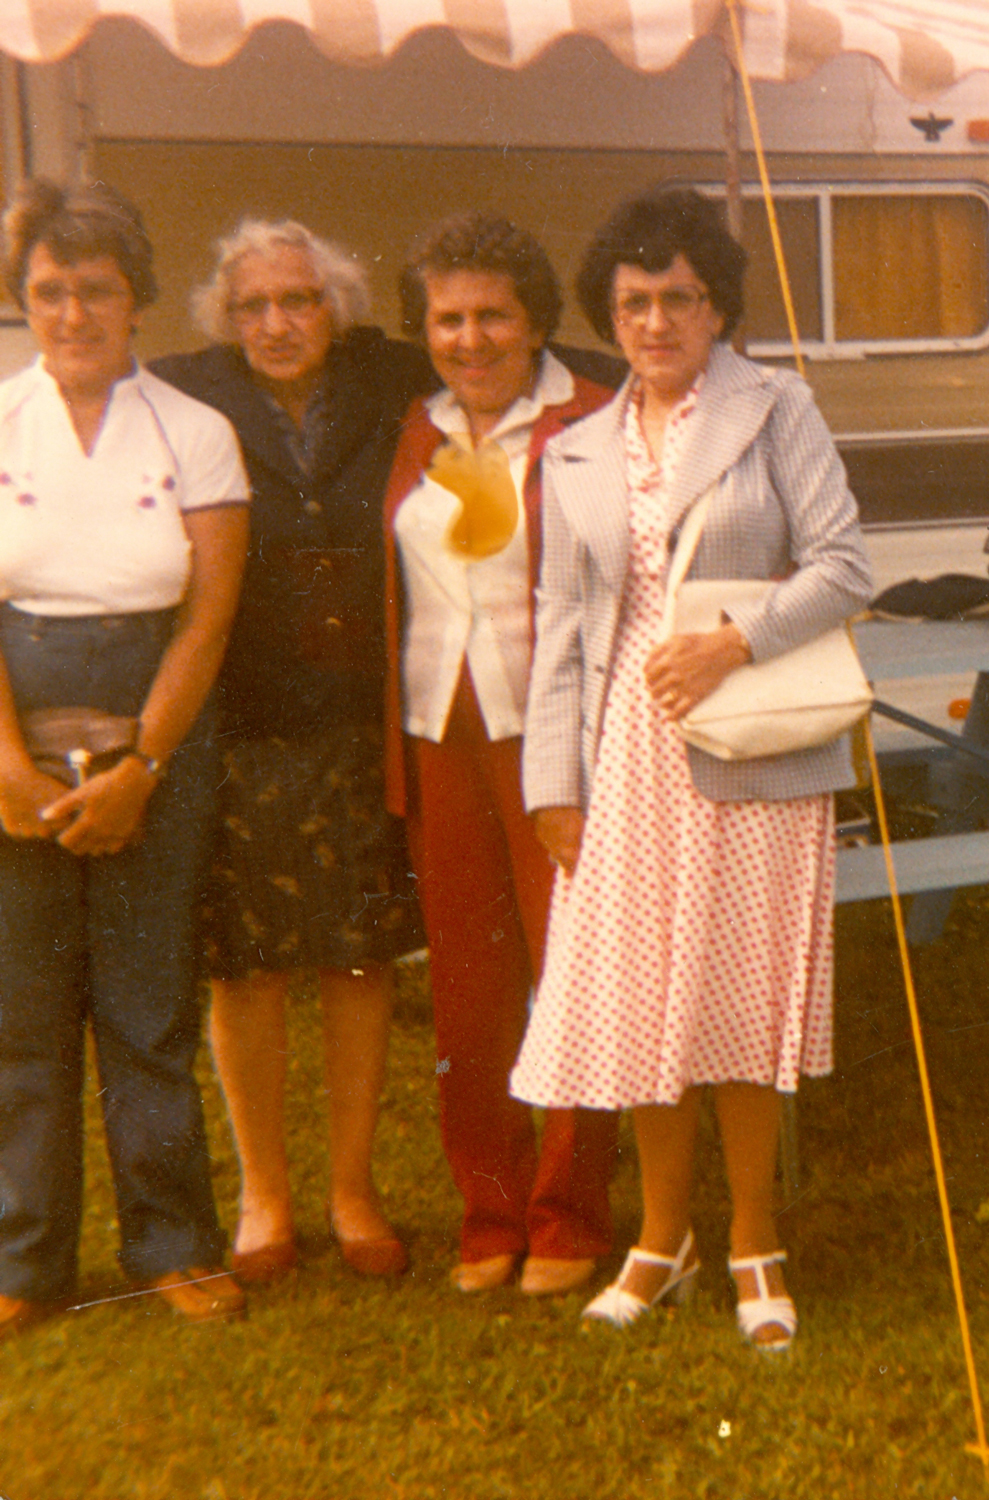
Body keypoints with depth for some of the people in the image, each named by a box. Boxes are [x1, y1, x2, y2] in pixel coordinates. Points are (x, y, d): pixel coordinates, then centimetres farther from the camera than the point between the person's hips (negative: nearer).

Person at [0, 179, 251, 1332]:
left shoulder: (194, 434, 3)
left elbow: (207, 619, -3)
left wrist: (137, 770, -9)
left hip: (155, 737, 0)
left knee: (150, 1003, 4)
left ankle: (172, 1245, 17)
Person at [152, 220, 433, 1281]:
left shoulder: (397, 387, 3)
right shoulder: (186, 400, -1)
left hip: (365, 727, 1)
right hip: (239, 733, -1)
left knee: (361, 961, 8)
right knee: (246, 967, 5)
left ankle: (352, 1187, 24)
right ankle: (262, 1193, 23)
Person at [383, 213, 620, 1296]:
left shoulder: (589, 426, -3)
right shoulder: (414, 438, 12)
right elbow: (393, 599, 16)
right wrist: (392, 752, 10)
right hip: (437, 738, 5)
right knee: (466, 983, 9)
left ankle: (569, 1217, 14)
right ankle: (489, 1212, 22)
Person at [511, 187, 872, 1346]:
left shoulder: (777, 411, 2)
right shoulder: (576, 455, 12)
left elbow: (841, 564, -4)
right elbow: (561, 626, 11)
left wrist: (735, 641, -18)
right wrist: (554, 779, 5)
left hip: (752, 750, -3)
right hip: (627, 753, 3)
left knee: (742, 1000, 3)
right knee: (636, 998, 4)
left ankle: (753, 1245, 20)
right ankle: (663, 1237, 23)